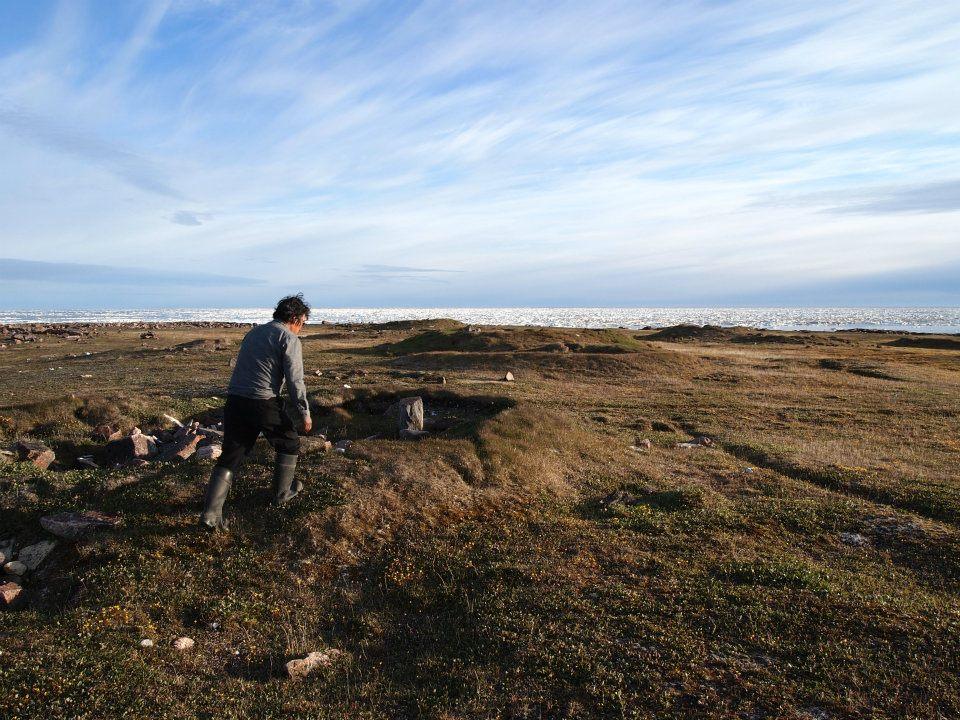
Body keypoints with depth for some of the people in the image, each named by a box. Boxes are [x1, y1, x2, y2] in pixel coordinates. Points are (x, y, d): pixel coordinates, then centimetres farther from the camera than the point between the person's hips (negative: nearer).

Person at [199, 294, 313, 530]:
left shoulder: (253, 332, 20)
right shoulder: (289, 339, -4)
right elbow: (295, 381, -10)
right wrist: (305, 413, -3)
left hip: (235, 401, 7)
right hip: (264, 403, -6)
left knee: (230, 458, 8)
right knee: (289, 444, 18)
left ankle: (211, 513, -1)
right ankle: (282, 493, 30)